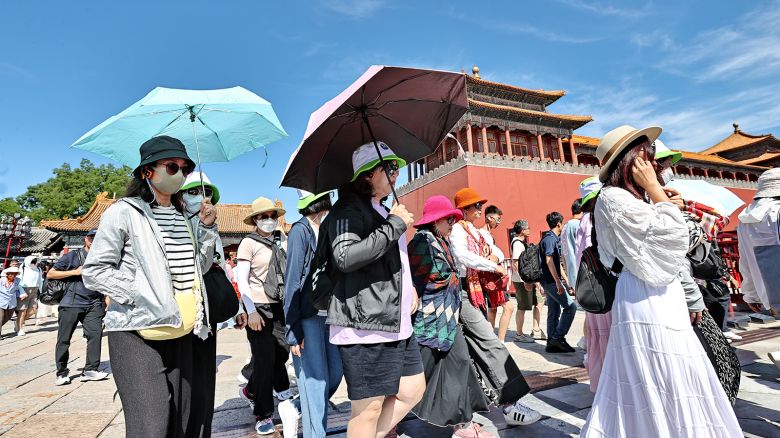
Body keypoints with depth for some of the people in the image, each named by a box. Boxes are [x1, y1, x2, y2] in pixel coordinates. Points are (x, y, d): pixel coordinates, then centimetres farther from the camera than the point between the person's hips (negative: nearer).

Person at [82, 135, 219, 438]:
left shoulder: (181, 217, 14)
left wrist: (207, 227, 5)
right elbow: (93, 271, -6)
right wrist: (141, 298, -15)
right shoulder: (124, 212, -3)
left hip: (180, 332, 6)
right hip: (139, 333, -6)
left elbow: (198, 266, 17)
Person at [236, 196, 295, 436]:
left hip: (280, 306, 5)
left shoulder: (283, 240, 8)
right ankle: (264, 415, 17)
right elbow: (241, 280, -9)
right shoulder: (249, 243, -6)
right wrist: (251, 311, -14)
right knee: (265, 359, 0)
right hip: (259, 307, -5)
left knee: (281, 353, 10)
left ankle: (252, 390, 38)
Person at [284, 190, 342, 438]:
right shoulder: (300, 231, -9)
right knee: (315, 380, -1)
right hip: (306, 317, -6)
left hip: (328, 314, 7)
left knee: (335, 373, 10)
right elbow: (292, 281, -11)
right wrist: (293, 329, -13)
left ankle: (301, 410, 34)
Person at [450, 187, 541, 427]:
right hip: (463, 292, -9)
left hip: (474, 291, 9)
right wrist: (494, 266, -20)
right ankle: (510, 404, -13)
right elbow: (462, 256, -27)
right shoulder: (457, 229, -10)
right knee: (491, 343, -14)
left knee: (476, 344, 16)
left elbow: (494, 251, 28)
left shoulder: (474, 231, 18)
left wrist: (494, 257, 7)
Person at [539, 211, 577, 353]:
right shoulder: (549, 238, -11)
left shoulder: (555, 239, 20)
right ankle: (558, 337, -6)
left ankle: (552, 343, 13)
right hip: (551, 281, -10)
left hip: (551, 281, 10)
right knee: (570, 306, -10)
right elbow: (549, 260, -21)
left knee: (554, 312, 9)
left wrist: (567, 283, 23)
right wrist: (558, 282, -24)